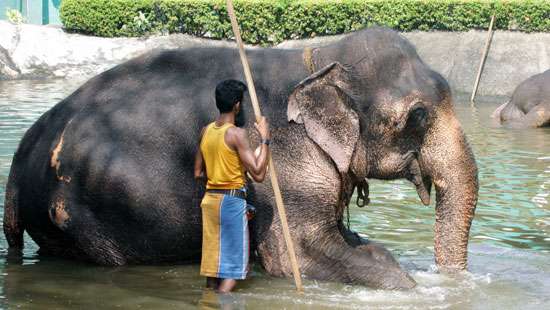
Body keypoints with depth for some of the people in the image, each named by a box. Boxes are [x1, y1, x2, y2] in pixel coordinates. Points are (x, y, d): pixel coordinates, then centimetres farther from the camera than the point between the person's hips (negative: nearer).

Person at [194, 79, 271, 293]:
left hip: (210, 198, 7)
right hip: (232, 200, -7)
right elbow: (258, 174, -17)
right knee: (233, 266, -2)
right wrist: (265, 139, -10)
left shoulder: (206, 131, 7)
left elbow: (198, 173, 13)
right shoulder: (237, 133, -14)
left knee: (213, 259, 12)